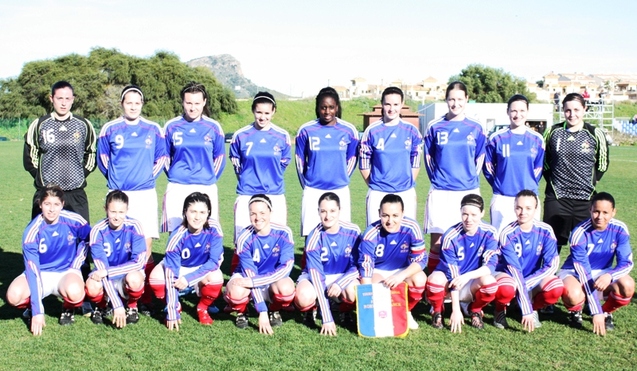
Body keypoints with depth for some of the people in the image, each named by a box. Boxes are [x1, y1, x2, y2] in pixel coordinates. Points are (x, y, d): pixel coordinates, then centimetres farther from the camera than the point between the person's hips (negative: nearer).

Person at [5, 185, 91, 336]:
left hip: (66, 272, 0)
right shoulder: (32, 231, -19)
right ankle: (32, 307, 7)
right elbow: (32, 269, -23)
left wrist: (75, 266, -4)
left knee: (75, 292, -36)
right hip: (41, 274, 0)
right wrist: (37, 311, -29)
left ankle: (68, 309, 1)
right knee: (14, 295, -30)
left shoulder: (74, 220, -16)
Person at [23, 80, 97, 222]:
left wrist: (80, 176, 4)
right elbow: (29, 158, 7)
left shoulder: (84, 125, 5)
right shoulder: (39, 125, 3)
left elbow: (91, 156, 13)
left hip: (76, 194, 1)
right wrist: (42, 178, 2)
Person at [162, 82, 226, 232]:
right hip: (177, 188, 0)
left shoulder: (214, 127, 3)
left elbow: (220, 157, 13)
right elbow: (165, 155, 15)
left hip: (206, 189, 0)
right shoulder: (171, 126, 4)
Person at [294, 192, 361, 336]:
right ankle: (312, 310, 6)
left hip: (343, 276, 1)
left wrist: (339, 283, -29)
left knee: (354, 291, -33)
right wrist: (327, 319, -30)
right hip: (316, 278, -1)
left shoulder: (353, 231, -16)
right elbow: (316, 274, -25)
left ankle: (346, 311, 5)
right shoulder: (314, 238, -21)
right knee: (304, 298, -34)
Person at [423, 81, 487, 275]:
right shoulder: (435, 126, 2)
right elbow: (428, 156, 10)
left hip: (469, 191, 1)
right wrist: (437, 179, 7)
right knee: (437, 240, 0)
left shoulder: (476, 128, 4)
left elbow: (480, 158, 13)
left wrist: (470, 178, 9)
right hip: (440, 192, -1)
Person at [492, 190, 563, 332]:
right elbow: (514, 270, -25)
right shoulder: (507, 233, -20)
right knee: (505, 289, -38)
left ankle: (534, 308, 4)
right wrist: (526, 310, -30)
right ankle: (500, 310, -1)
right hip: (509, 275, -3)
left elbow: (552, 266, -13)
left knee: (556, 288, -28)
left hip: (533, 278, 3)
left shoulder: (545, 231, -11)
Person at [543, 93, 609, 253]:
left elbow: (603, 163, 10)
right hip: (556, 198, 0)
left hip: (585, 198, 0)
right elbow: (542, 159, 13)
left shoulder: (595, 134, -1)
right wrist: (552, 179, 8)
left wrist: (591, 182, 5)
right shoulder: (553, 132, 1)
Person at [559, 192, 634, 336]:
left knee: (628, 285, -29)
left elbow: (626, 263, -11)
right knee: (574, 295, -38)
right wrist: (595, 311, -33)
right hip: (574, 272, -3)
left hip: (602, 274, 4)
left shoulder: (620, 229, -14)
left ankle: (606, 312, 4)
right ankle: (575, 312, 2)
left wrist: (609, 275, -37)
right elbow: (583, 272, -28)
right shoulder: (579, 233, -25)